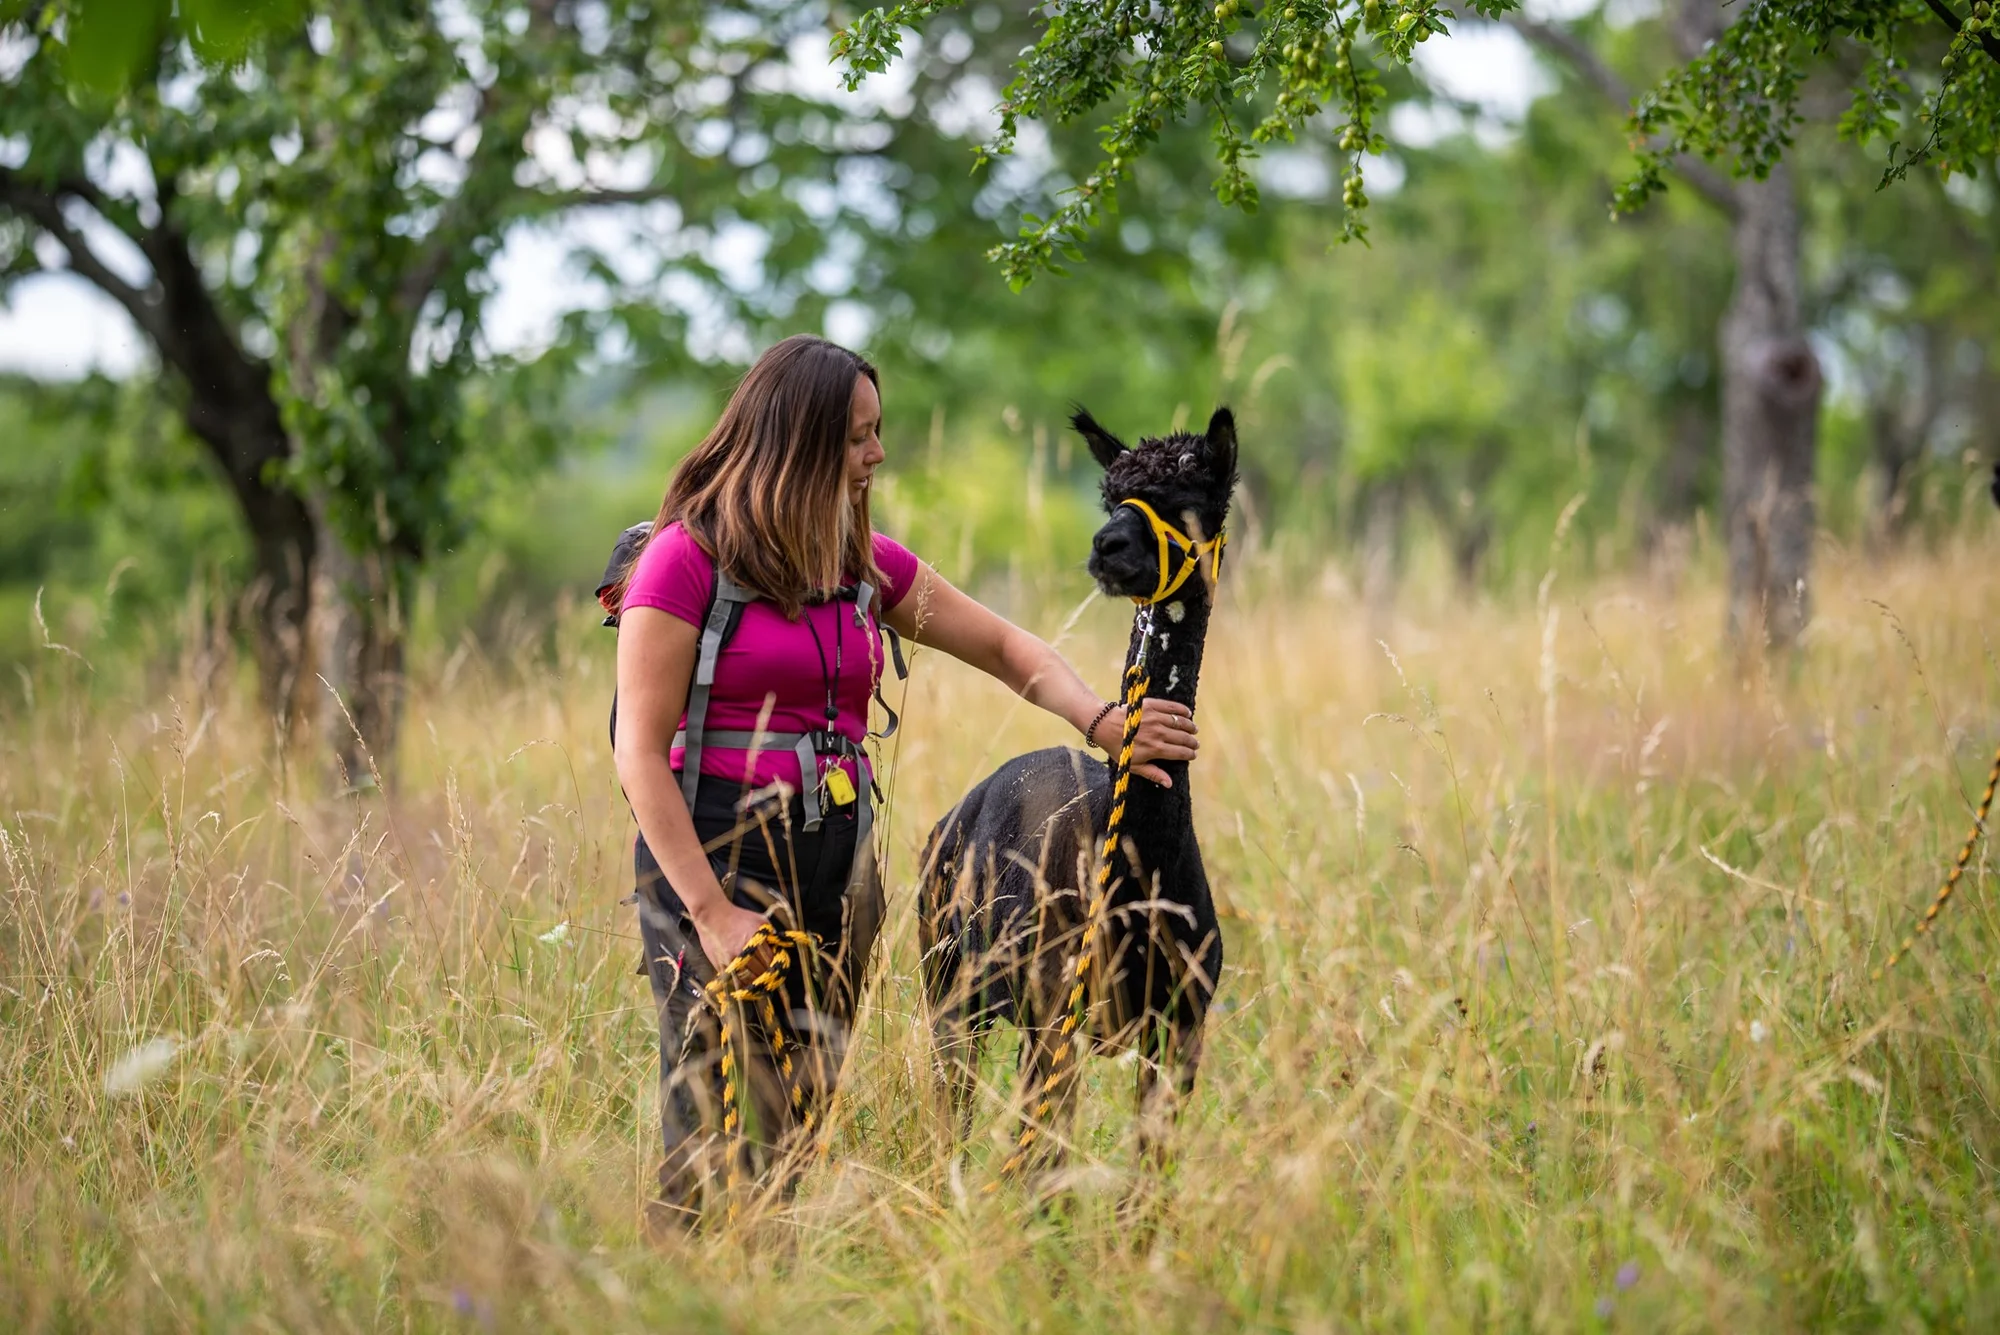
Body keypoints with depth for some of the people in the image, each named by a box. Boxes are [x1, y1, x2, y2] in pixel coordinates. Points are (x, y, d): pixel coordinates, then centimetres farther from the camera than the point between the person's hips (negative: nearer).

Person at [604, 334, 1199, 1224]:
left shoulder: (865, 565, 12)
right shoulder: (687, 559, -6)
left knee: (806, 1122, 6)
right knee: (728, 1137, -11)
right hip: (714, 852, -6)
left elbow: (1005, 648, 19)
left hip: (835, 861, 6)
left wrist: (1100, 721, 0)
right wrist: (711, 914, -16)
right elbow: (642, 752, -9)